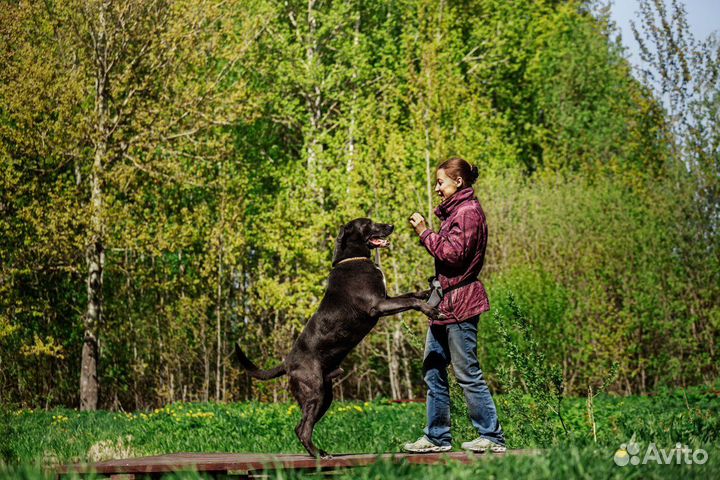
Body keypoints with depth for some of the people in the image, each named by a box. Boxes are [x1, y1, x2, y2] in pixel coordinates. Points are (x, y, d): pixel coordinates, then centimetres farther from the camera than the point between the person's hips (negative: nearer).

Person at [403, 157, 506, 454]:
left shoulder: (468, 211, -13)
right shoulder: (454, 211, 19)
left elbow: (454, 253, -19)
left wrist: (425, 233, -14)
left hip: (460, 301, -10)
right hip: (445, 301, 10)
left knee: (467, 373, -6)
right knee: (433, 370, 10)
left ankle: (492, 437, 1)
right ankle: (437, 437, 15)